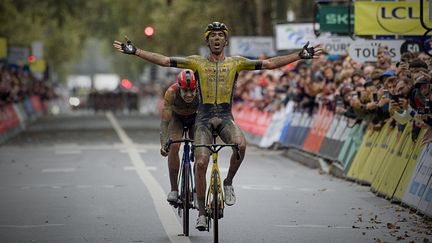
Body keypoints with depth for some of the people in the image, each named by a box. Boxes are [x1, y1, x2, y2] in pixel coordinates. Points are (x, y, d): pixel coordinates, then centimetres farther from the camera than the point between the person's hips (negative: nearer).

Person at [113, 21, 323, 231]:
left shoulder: (236, 62, 7)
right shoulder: (197, 62, 6)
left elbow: (269, 64, 2)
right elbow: (164, 60, 1)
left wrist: (300, 56, -4)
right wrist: (134, 51, -7)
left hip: (225, 117, 0)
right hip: (203, 118, 0)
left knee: (241, 145, -31)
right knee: (201, 163, -13)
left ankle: (228, 183, -4)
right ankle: (201, 212, 2)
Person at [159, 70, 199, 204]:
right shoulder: (171, 92, -37)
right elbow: (164, 121, -36)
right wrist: (163, 144, -48)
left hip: (196, 118, 1)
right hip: (177, 117, -1)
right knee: (173, 146, -23)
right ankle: (174, 189, -16)